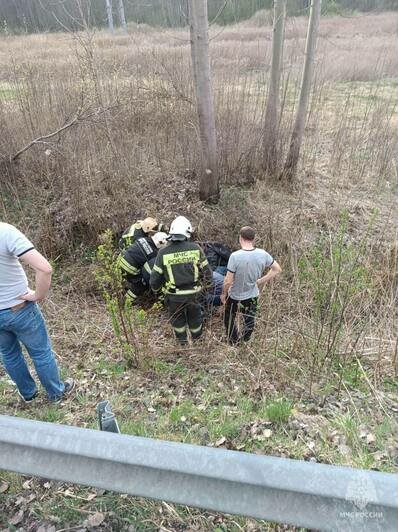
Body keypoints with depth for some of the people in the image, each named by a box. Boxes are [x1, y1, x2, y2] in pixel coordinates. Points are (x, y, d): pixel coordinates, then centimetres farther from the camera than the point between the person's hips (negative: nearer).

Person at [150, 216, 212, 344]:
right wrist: (207, 281, 16)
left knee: (177, 317, 27)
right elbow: (206, 270, -5)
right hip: (193, 293, 1)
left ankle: (182, 341, 46)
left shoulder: (163, 253, -15)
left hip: (173, 295, -1)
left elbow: (155, 276, -8)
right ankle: (197, 338, 51)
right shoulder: (195, 248, -14)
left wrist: (155, 288, 14)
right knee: (194, 315, 27)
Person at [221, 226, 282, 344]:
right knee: (249, 322, 25)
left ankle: (234, 343, 34)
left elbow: (228, 281, -24)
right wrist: (261, 281, 2)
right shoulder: (263, 254, -16)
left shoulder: (235, 256, -28)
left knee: (229, 319, 23)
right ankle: (244, 342, 45)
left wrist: (223, 294, -5)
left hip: (235, 296, -4)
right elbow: (277, 269, -3)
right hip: (253, 296, 4)